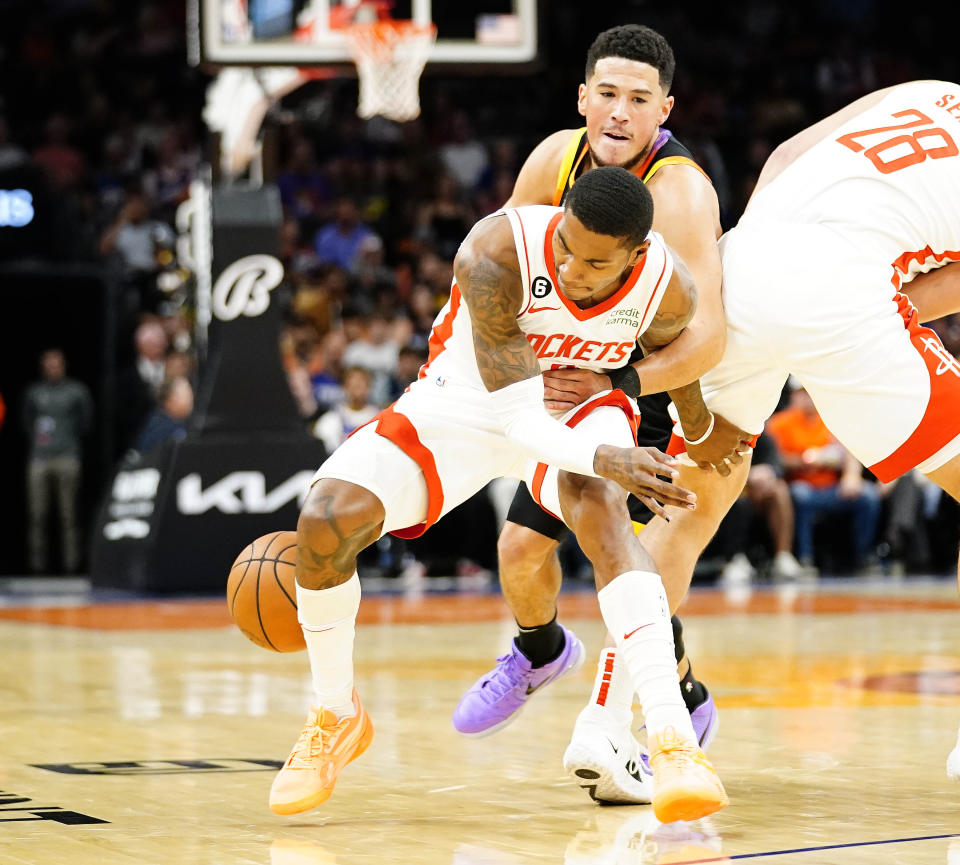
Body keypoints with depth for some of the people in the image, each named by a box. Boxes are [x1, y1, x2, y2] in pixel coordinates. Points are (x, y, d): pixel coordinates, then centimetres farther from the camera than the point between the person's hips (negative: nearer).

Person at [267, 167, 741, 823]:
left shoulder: (670, 290, -24)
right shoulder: (496, 255, -36)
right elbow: (517, 416, -36)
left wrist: (702, 433, 21)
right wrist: (600, 458, -53)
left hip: (580, 404, 0)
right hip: (464, 405, 0)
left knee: (599, 506, -35)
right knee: (325, 521, -21)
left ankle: (674, 744, -41)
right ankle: (336, 717, 5)